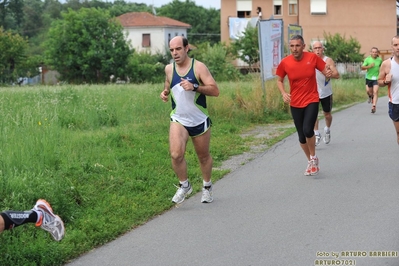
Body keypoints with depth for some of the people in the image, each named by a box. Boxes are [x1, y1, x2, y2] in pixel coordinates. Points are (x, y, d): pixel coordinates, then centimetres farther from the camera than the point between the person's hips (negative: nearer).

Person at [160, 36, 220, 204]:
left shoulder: (198, 67, -9)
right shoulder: (169, 69, 2)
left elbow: (215, 91, -15)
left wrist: (194, 87, -28)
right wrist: (164, 93, 1)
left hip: (200, 121, -1)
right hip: (178, 120, 1)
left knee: (204, 157, 13)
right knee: (176, 154, -20)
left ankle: (207, 186, 38)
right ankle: (184, 185, 3)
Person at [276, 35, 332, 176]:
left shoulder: (313, 57, -10)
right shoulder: (285, 63, -8)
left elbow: (326, 71, 1)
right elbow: (279, 80, 7)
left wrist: (328, 73, -23)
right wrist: (283, 93, -11)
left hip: (311, 101, -2)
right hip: (295, 104, 2)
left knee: (307, 129, -22)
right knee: (301, 136, 9)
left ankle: (313, 157, 4)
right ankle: (310, 161, 33)